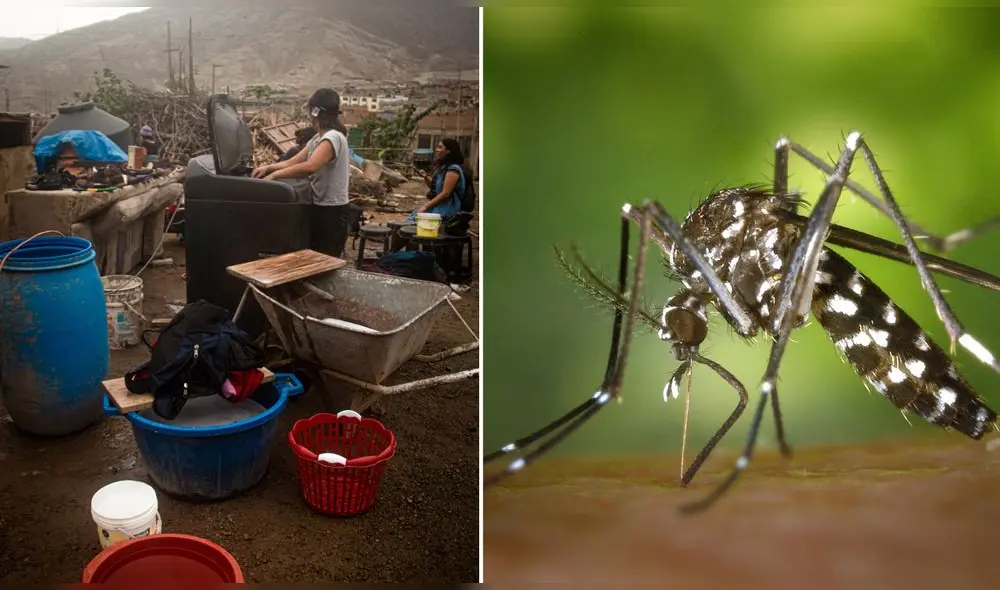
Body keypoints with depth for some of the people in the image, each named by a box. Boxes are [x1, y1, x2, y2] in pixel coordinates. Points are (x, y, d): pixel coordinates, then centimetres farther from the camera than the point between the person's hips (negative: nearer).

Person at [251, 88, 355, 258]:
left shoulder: (333, 138, -20)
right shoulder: (317, 139, 14)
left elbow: (309, 167, -34)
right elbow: (292, 162, 13)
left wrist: (274, 175, -28)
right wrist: (269, 167, -4)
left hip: (331, 211, -10)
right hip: (320, 207, 10)